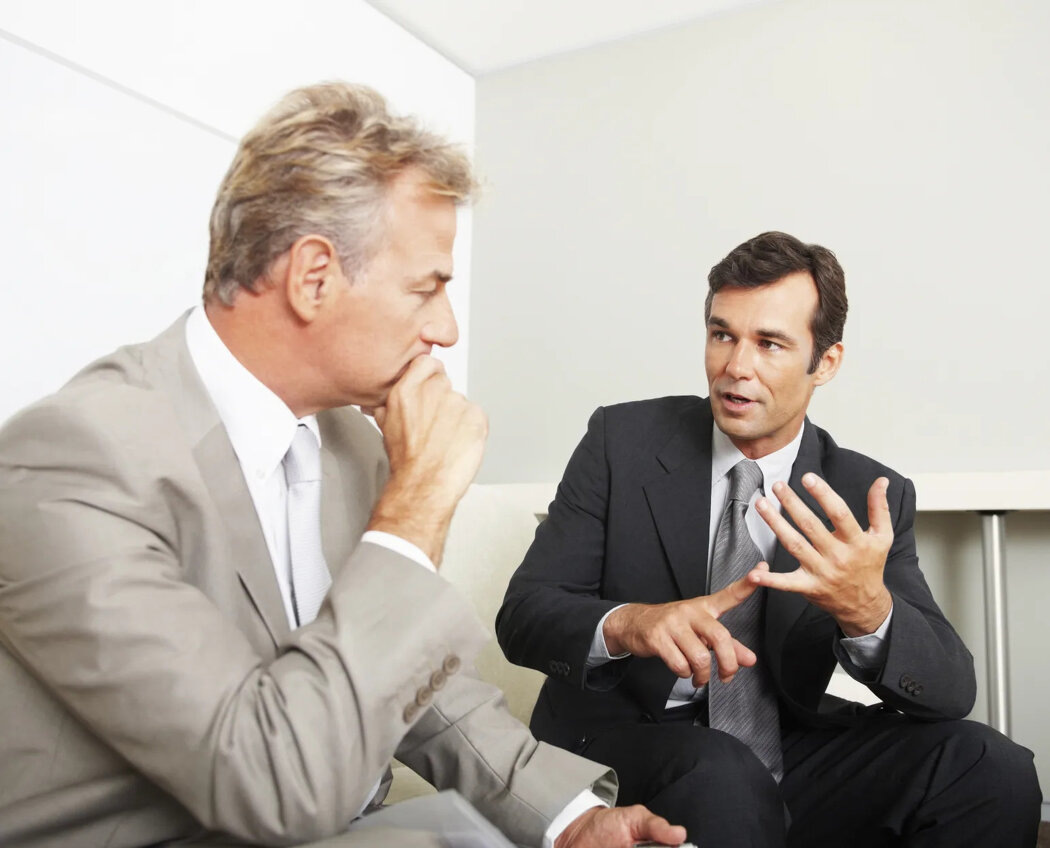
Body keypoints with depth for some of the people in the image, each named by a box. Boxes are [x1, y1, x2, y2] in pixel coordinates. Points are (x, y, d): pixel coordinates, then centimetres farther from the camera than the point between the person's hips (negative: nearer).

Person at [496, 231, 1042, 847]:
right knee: (718, 774, -36)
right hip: (623, 744, -3)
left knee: (992, 768, -17)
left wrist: (869, 610, -32)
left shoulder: (871, 497, -2)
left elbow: (953, 692, -8)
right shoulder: (623, 441, -6)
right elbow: (523, 613, -10)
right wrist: (625, 623, -33)